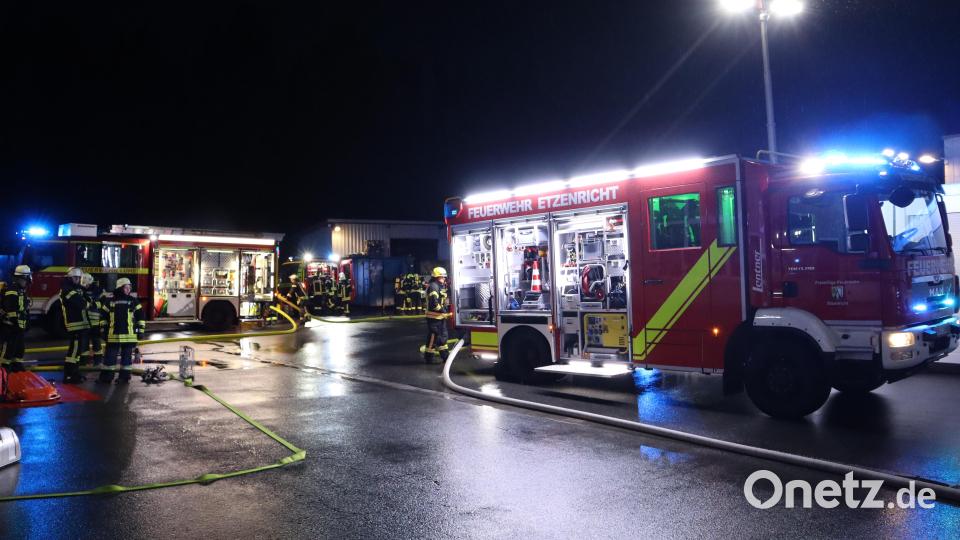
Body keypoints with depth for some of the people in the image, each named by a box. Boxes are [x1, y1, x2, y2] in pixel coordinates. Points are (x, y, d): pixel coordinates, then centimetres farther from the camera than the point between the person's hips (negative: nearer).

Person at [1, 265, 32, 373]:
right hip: (9, 326, -10)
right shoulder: (11, 290, -14)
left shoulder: (22, 291, 17)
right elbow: (11, 309, -21)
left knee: (19, 348, 13)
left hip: (18, 326, 10)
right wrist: (16, 323, -23)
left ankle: (18, 368, 20)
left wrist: (24, 325, 22)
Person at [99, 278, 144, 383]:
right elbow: (104, 316, 13)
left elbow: (140, 316, 4)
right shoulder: (110, 301, 6)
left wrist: (140, 330, -1)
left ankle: (125, 376, 13)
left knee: (127, 356, 5)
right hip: (113, 335, 1)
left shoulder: (133, 301, 4)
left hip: (129, 335, -1)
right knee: (110, 355, 5)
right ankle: (106, 376, 14)